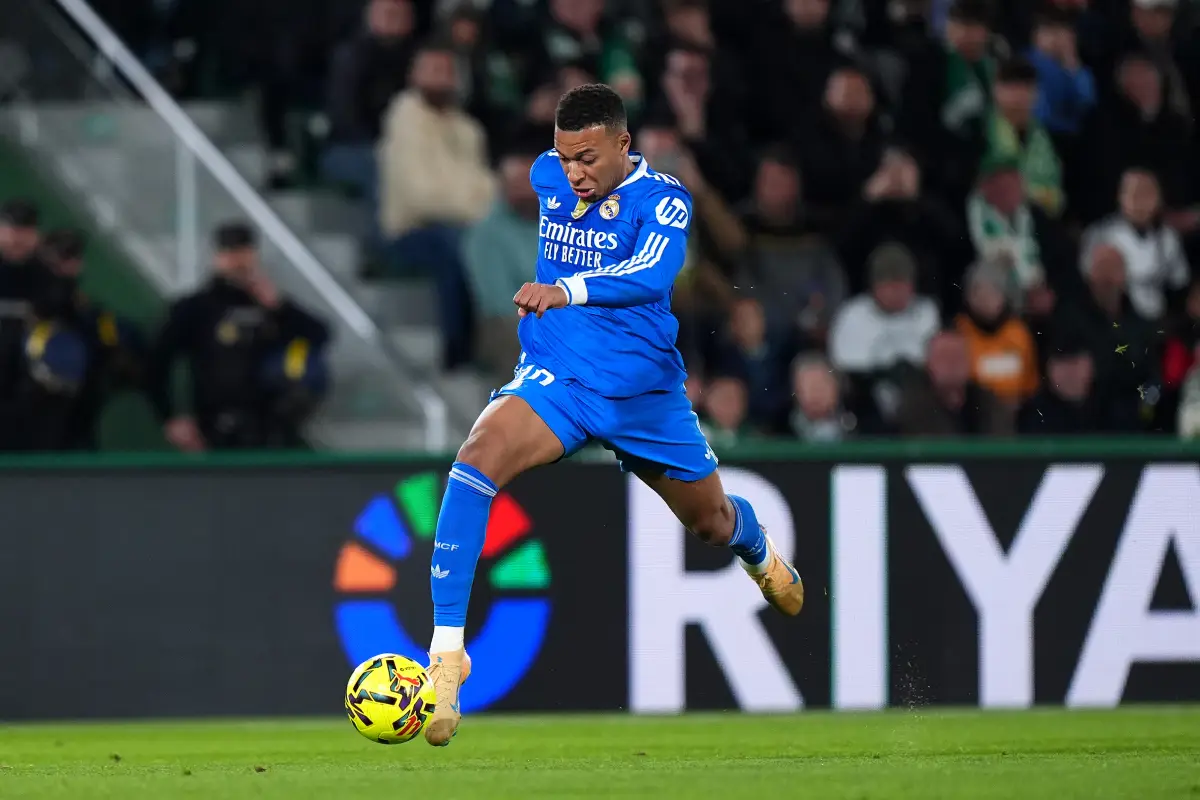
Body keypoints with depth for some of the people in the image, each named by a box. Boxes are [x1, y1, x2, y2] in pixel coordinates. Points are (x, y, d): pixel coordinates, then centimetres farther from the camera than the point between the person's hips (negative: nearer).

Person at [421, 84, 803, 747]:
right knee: (478, 457, -31)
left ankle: (760, 552, 62)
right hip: (554, 378, 1)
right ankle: (446, 646, -34)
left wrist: (568, 290, -49)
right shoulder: (547, 176, -1)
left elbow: (653, 274, -36)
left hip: (643, 392, -1)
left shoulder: (663, 200, -16)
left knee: (712, 522, 20)